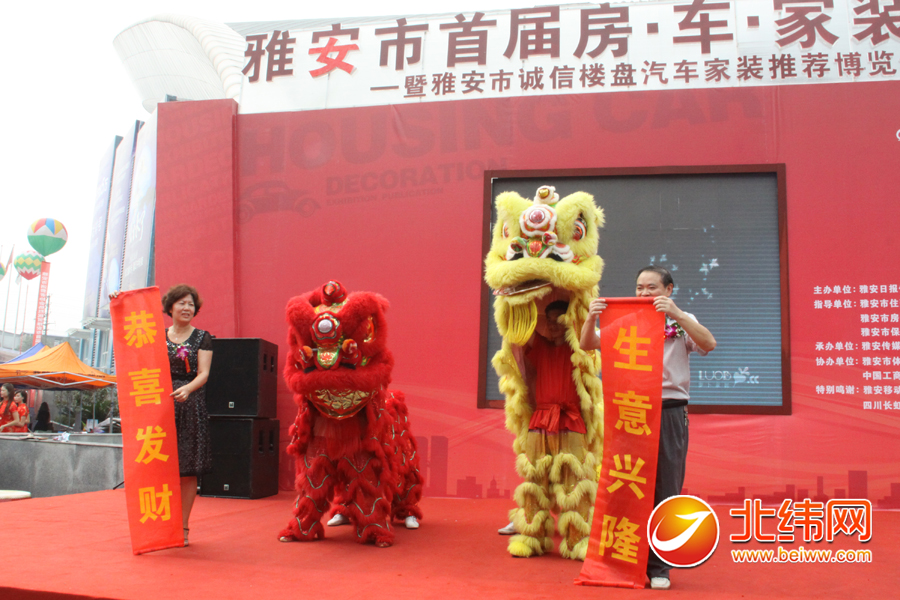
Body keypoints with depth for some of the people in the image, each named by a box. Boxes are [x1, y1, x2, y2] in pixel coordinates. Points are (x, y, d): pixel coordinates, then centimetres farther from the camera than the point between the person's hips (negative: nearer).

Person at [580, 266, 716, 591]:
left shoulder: (682, 321, 7)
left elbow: (708, 344, -11)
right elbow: (588, 344, 4)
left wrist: (676, 314, -23)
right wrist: (591, 318, -16)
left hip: (670, 412, -1)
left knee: (665, 492, 3)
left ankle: (658, 566, 13)